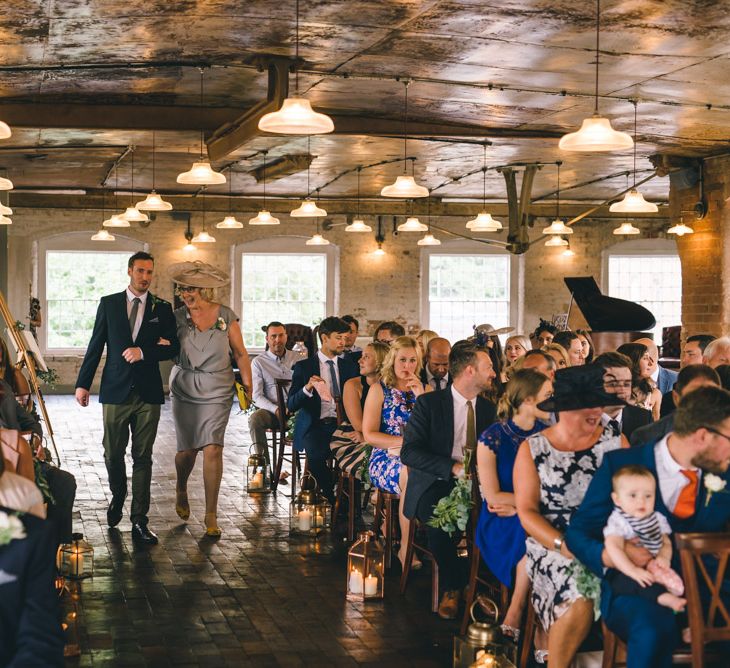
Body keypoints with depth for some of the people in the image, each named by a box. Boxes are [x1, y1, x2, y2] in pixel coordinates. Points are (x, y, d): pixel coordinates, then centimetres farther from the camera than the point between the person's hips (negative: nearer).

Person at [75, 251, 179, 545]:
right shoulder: (109, 304, 7)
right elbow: (95, 346, 6)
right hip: (116, 389, 0)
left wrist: (143, 352, -12)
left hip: (148, 392, 0)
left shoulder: (162, 308, 6)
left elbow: (173, 348, 3)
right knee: (113, 454, 5)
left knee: (142, 458, 1)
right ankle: (118, 497, 35)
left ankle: (139, 521, 5)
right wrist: (83, 383, 3)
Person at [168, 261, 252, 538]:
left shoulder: (226, 316, -2)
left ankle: (211, 516, -2)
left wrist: (248, 386, -1)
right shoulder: (177, 317, 0)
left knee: (212, 448, -10)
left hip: (218, 391, -1)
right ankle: (181, 490, 40)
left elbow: (240, 354, 4)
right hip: (185, 389, 1)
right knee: (187, 449, 5)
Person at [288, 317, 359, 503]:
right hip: (314, 426, -2)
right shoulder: (304, 366, 6)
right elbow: (291, 405, -1)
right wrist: (307, 388, -20)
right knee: (316, 455, -34)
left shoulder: (350, 365, 16)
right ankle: (334, 500, -15)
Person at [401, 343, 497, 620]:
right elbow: (409, 453, -10)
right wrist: (454, 468, -21)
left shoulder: (490, 409, 14)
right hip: (435, 484, -4)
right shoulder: (429, 403, -1)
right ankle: (453, 586, -13)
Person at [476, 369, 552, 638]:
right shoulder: (492, 439, -6)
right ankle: (515, 616, -20)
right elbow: (493, 497, -10)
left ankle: (514, 616, -20)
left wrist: (517, 505, -11)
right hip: (500, 525, -3)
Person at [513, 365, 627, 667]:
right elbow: (527, 511, -2)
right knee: (581, 593, -31)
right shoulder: (533, 449, 4)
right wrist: (564, 546, -17)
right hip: (551, 543, -2)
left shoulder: (616, 443, 8)